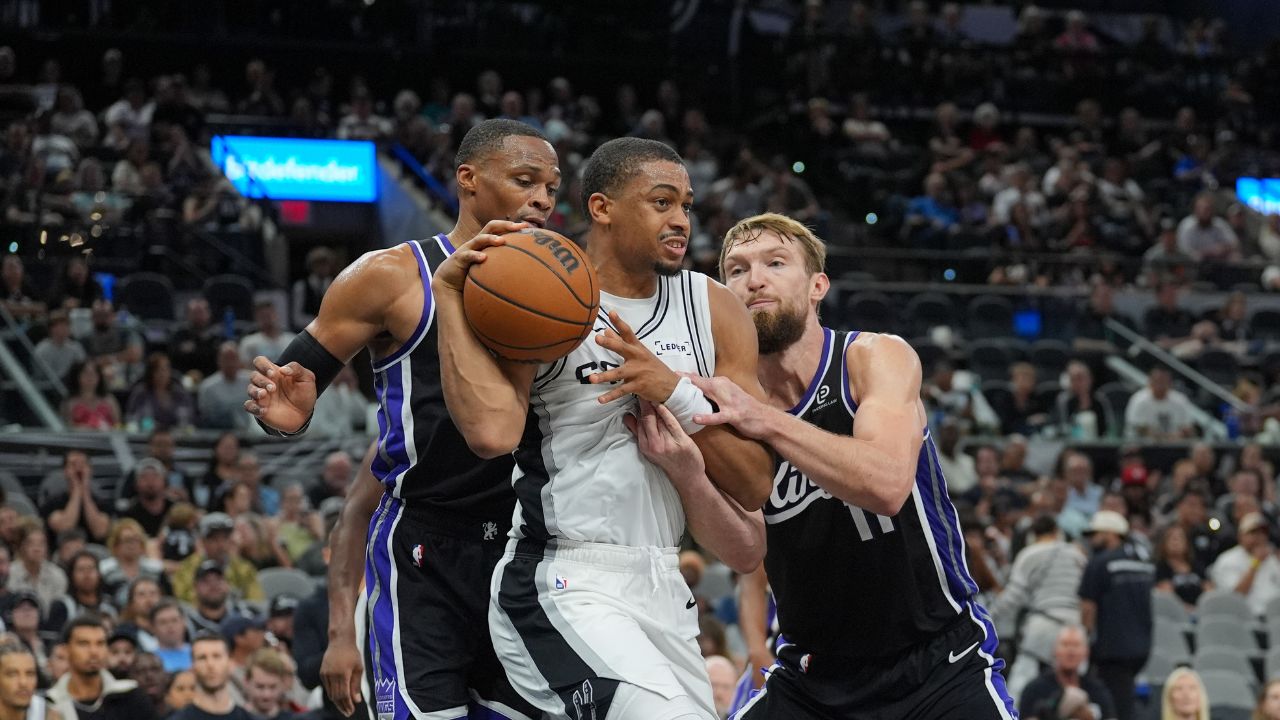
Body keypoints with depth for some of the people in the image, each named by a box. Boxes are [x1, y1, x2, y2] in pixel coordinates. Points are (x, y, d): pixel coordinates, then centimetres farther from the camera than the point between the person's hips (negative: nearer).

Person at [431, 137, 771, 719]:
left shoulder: (713, 311, 6)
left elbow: (753, 487, 1)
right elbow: (491, 431, -27)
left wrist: (673, 391, -12)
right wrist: (448, 294, -22)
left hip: (662, 588, 7)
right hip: (560, 588, -7)